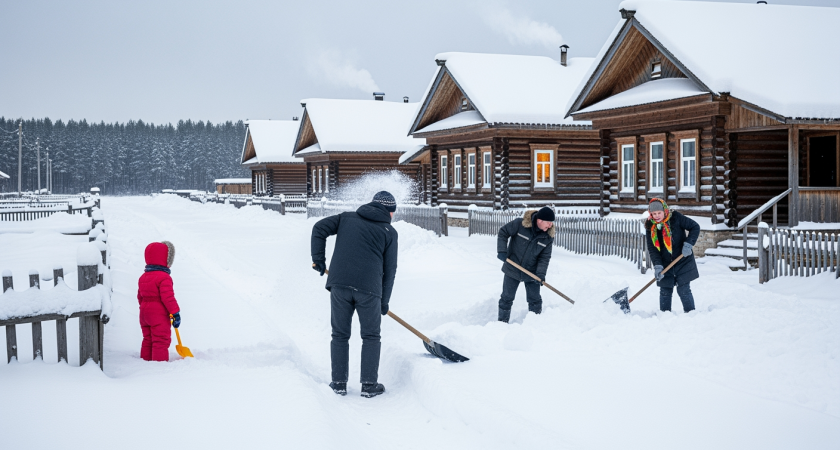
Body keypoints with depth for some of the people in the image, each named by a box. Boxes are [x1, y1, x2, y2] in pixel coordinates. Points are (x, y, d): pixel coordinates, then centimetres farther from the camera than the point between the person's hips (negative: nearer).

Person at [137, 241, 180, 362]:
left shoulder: (143, 277, 12)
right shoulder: (164, 278, -17)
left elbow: (140, 297, 17)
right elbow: (168, 297, -22)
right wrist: (176, 313, -16)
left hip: (144, 314, 9)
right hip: (159, 315, -9)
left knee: (148, 340, 16)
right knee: (161, 341, -4)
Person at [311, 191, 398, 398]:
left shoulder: (347, 218, 18)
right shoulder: (389, 232, 11)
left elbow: (319, 228, 9)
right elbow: (389, 269, 10)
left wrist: (318, 259, 12)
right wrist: (384, 301, 17)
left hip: (339, 283, 2)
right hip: (369, 288, -2)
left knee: (340, 335, 13)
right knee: (371, 336, 12)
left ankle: (339, 383, 14)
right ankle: (369, 385, 10)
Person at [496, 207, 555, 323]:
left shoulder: (548, 237, -9)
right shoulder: (519, 224, -19)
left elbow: (544, 257, -7)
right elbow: (503, 233, -9)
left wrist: (541, 273, -20)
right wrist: (502, 251, -18)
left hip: (531, 273, 2)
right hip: (512, 270, -2)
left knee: (535, 300, 8)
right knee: (506, 298, 7)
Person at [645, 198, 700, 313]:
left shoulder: (676, 218, -10)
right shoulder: (650, 227, -3)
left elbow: (695, 227, -4)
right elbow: (652, 249, -5)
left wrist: (688, 244, -17)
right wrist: (657, 266, -17)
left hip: (682, 261, -3)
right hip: (665, 264, 3)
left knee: (683, 290, -4)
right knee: (665, 292, 5)